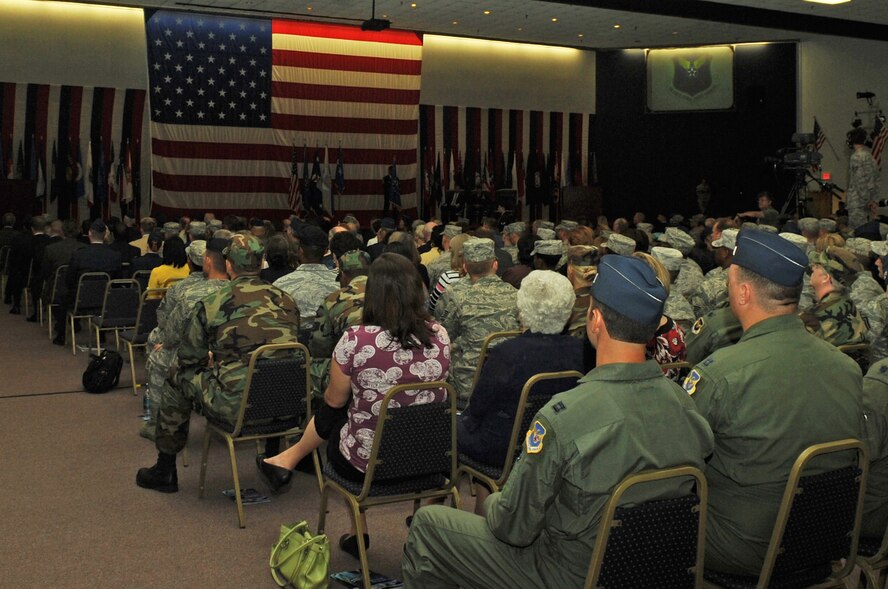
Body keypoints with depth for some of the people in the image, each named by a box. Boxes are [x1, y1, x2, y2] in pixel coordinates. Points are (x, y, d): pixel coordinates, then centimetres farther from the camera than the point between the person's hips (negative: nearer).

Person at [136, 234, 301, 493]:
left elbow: (188, 358, 6)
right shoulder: (287, 301, 8)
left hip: (237, 408, -4)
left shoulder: (211, 304, -3)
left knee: (178, 375, 20)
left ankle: (165, 470, 31)